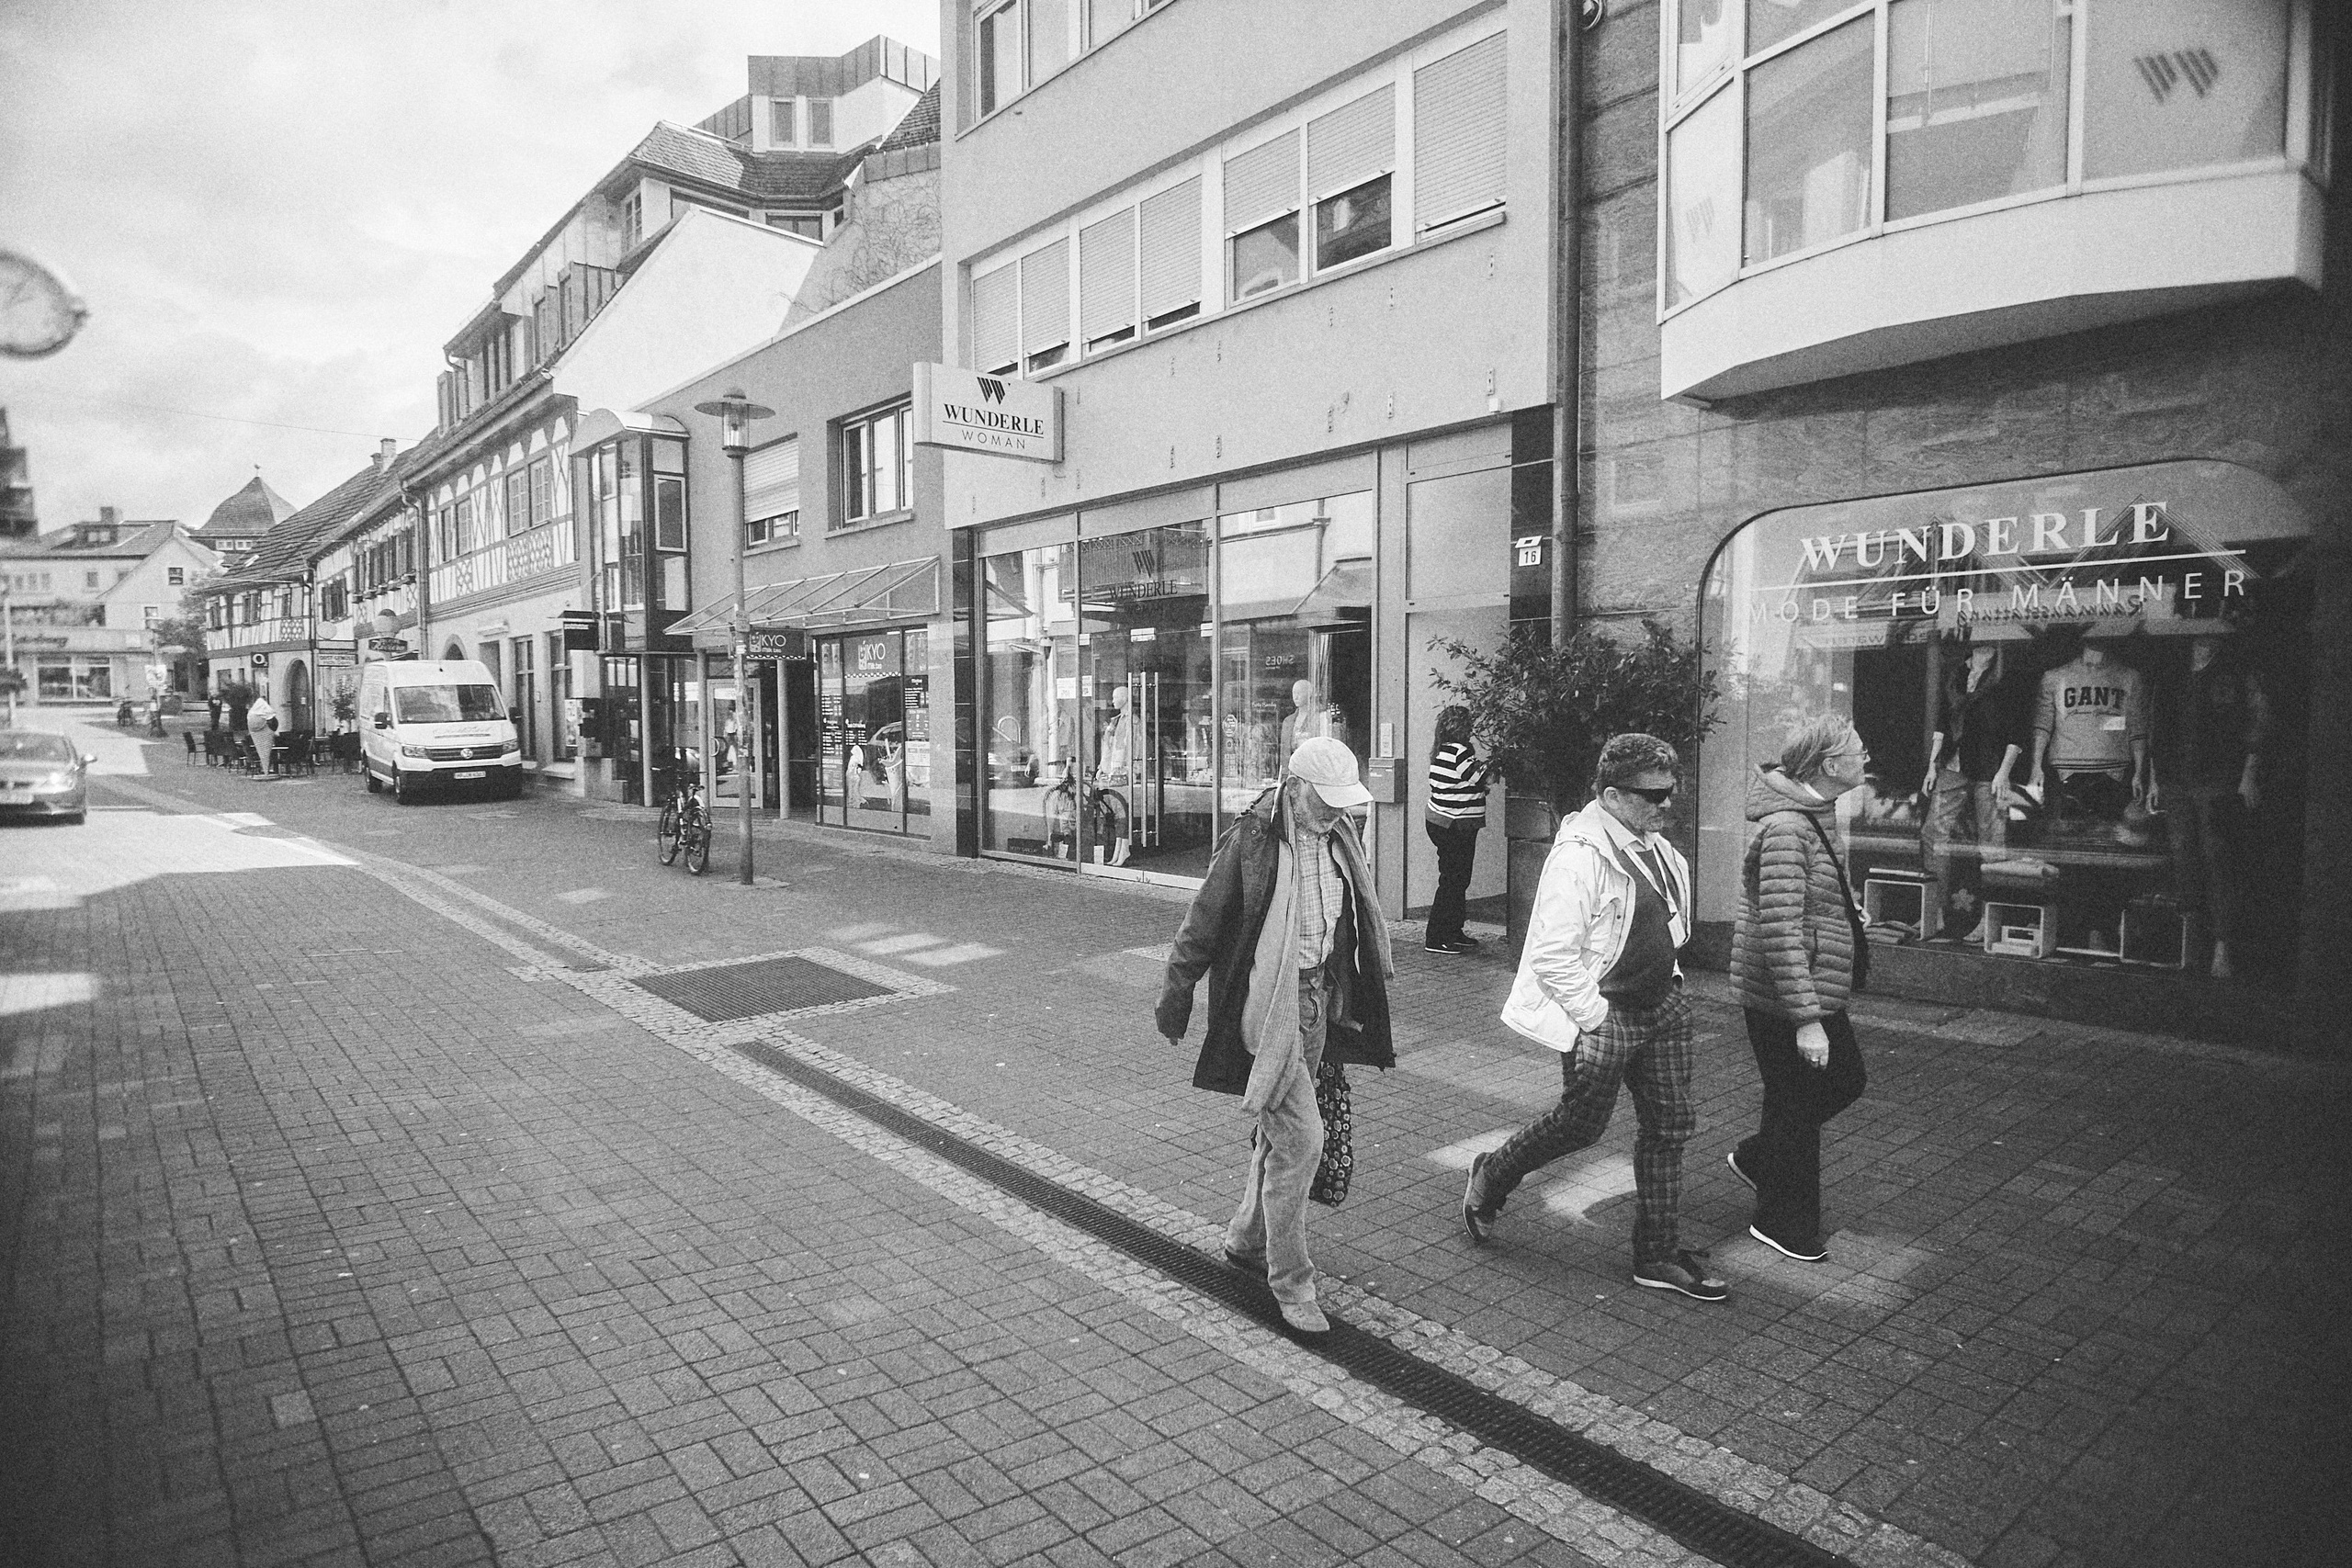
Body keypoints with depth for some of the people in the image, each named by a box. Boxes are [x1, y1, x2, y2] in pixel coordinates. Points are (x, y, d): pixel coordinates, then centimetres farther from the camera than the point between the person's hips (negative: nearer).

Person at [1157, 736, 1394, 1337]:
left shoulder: (1338, 836, 4)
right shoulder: (1253, 841, -18)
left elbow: (1354, 922, 16)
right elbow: (1203, 922, -10)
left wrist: (1361, 993, 19)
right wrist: (1177, 994, -3)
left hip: (1319, 999, 7)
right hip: (1267, 1001, -7)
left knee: (1279, 1131, 18)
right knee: (1299, 1138, -8)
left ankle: (1246, 1239, 38)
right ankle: (1290, 1282, 6)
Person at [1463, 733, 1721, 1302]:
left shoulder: (1658, 847, 7)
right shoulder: (1578, 856, -22)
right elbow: (1552, 957, -24)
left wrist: (1669, 976, 16)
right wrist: (1597, 1016, -20)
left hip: (1661, 1003, 8)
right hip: (1601, 1014, -8)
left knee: (1670, 1126, 11)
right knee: (1581, 1125, 4)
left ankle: (1657, 1255, 24)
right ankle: (1490, 1177, 31)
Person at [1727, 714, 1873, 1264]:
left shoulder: (1813, 817, 7)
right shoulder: (1787, 829, -26)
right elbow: (1779, 932, -29)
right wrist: (1806, 1020, -29)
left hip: (1817, 991, 10)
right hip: (1783, 998, -10)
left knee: (1844, 1078, 22)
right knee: (1794, 1106, 4)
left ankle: (1755, 1158, 35)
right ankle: (1782, 1225, 23)